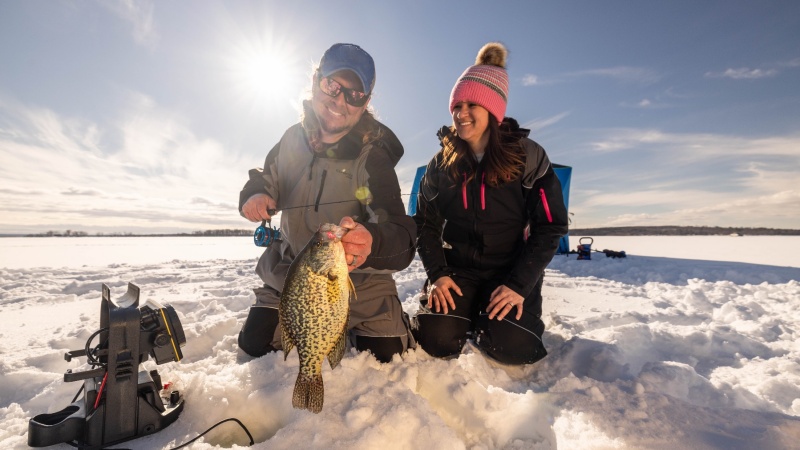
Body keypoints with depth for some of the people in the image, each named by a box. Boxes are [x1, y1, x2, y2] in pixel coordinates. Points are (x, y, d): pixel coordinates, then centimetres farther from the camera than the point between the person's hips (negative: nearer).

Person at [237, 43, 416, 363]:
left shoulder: (373, 157, -21)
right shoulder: (294, 137, -5)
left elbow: (402, 236, -31)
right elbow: (265, 180, 12)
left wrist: (371, 243, -55)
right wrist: (254, 195, -13)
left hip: (359, 286, -4)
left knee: (386, 360, -8)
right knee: (254, 345, 8)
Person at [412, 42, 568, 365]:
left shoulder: (527, 156, -8)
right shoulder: (442, 162, 0)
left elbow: (549, 226, -8)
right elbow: (426, 223, 2)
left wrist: (519, 284, -17)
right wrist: (437, 274, -11)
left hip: (511, 269, -1)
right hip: (457, 268, 2)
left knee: (510, 347, -20)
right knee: (437, 341, -16)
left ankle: (492, 316, 14)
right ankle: (466, 312, 17)